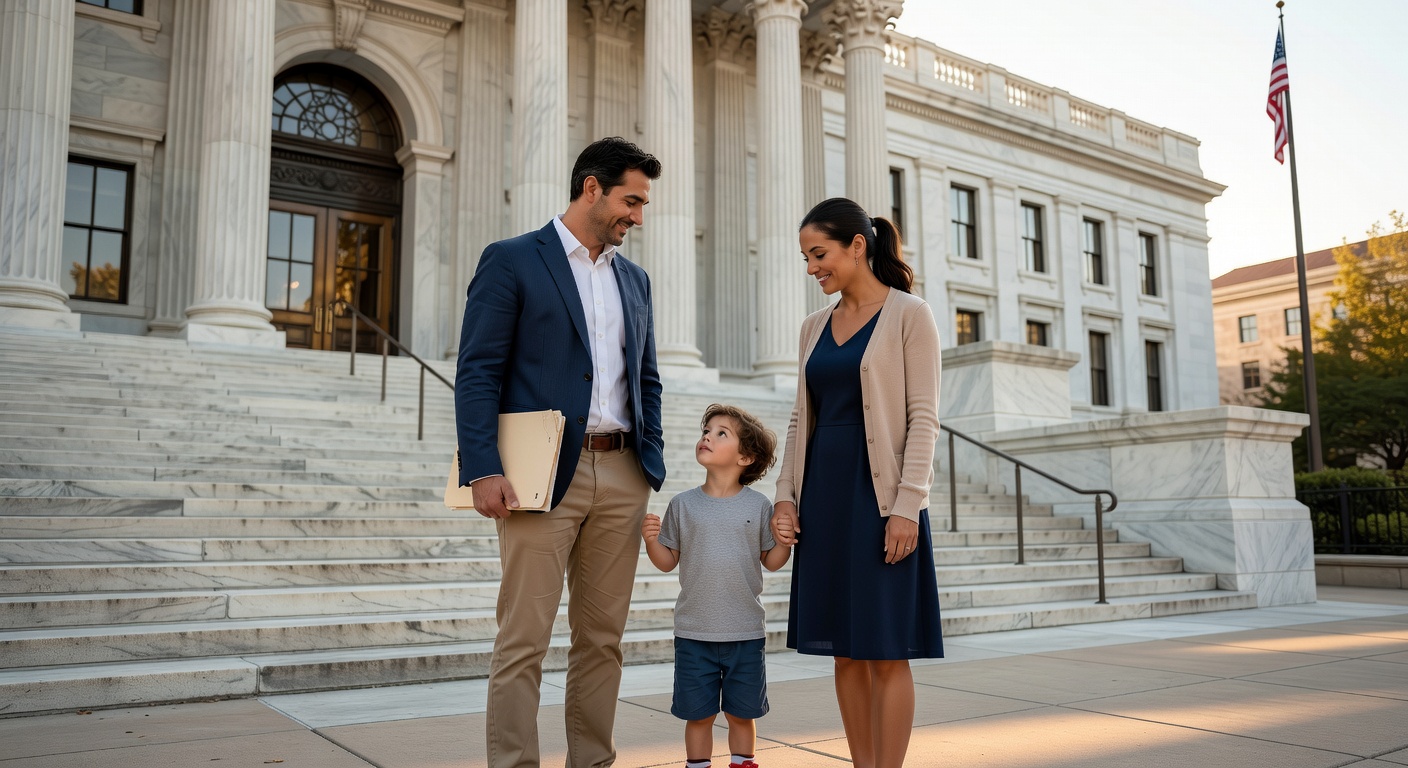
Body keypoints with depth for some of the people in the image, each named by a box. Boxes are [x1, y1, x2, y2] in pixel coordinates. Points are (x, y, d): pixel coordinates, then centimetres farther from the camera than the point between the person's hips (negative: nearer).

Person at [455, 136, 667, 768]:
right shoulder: (511, 261, 0)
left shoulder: (634, 279, 18)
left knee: (602, 637, 10)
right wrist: (482, 470, -16)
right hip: (545, 473, -5)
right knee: (524, 639, -3)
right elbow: (478, 372, -6)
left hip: (622, 476, 6)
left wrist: (652, 459, 10)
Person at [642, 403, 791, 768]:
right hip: (694, 633, 0)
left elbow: (770, 561, 3)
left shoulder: (758, 506, -1)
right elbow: (668, 561, 3)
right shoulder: (683, 504, 0)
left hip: (745, 634, 0)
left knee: (742, 713, 13)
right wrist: (651, 540, -15)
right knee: (698, 714, 9)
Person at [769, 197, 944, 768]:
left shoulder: (909, 315, -3)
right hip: (823, 493, 6)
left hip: (880, 493, -6)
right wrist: (786, 496, 4)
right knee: (845, 650, 9)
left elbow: (923, 418, -9)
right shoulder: (815, 326, 14)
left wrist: (908, 506, -17)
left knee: (886, 650, -1)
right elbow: (801, 419, 14)